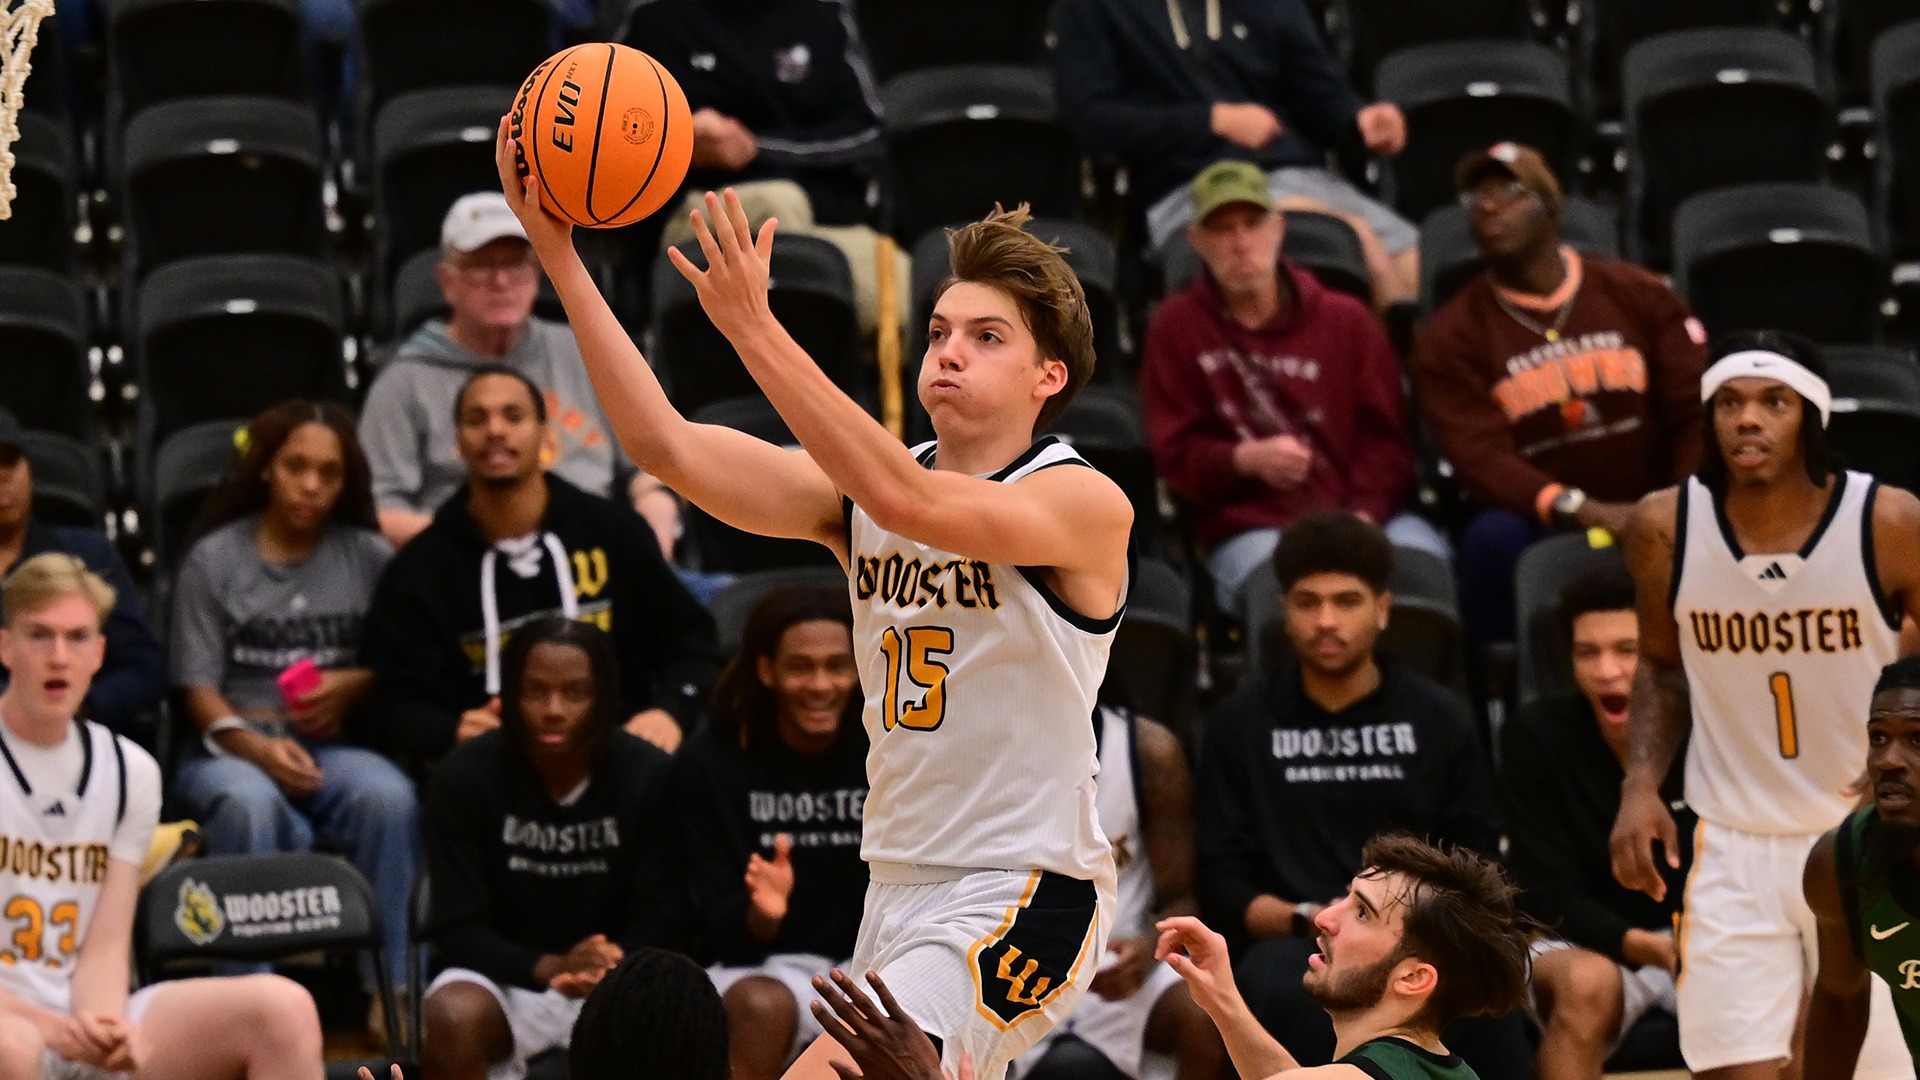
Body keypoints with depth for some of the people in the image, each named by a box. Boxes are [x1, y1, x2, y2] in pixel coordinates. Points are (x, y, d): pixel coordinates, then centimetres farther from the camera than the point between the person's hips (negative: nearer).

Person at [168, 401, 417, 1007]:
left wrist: (352, 685, -8)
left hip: (334, 747, 1)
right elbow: (199, 688, 0)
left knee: (390, 798, -33)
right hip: (232, 747, -1)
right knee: (250, 803, -38)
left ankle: (392, 990, -26)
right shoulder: (215, 560, 6)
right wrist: (257, 746, -17)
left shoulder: (368, 558, 10)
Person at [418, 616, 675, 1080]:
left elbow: (656, 919, -7)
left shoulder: (649, 776, -8)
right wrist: (549, 968, -30)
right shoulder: (465, 776, -11)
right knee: (455, 1021, -36)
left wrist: (615, 969, -31)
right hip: (503, 977, -1)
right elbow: (456, 928, -11)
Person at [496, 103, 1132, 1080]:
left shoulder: (1086, 503, -12)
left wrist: (754, 329, -34)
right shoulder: (861, 491, 7)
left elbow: (911, 503, -29)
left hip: (1022, 901, -8)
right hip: (900, 889, 8)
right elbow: (666, 446, -4)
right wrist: (558, 255, -12)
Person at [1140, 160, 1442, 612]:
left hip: (1361, 518, 2)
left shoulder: (1346, 320, 15)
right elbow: (1175, 456, 7)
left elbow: (1385, 437, 9)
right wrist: (1245, 461, -14)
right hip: (1252, 529, -2)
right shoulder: (1175, 328, 11)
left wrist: (1363, 515, -10)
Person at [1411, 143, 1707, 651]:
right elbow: (1480, 458, -12)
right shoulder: (1450, 338, 1)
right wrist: (1584, 510, -28)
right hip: (1538, 525, -1)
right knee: (1495, 536, -36)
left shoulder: (1638, 295, 8)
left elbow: (1698, 410, 1)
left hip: (1651, 524, 2)